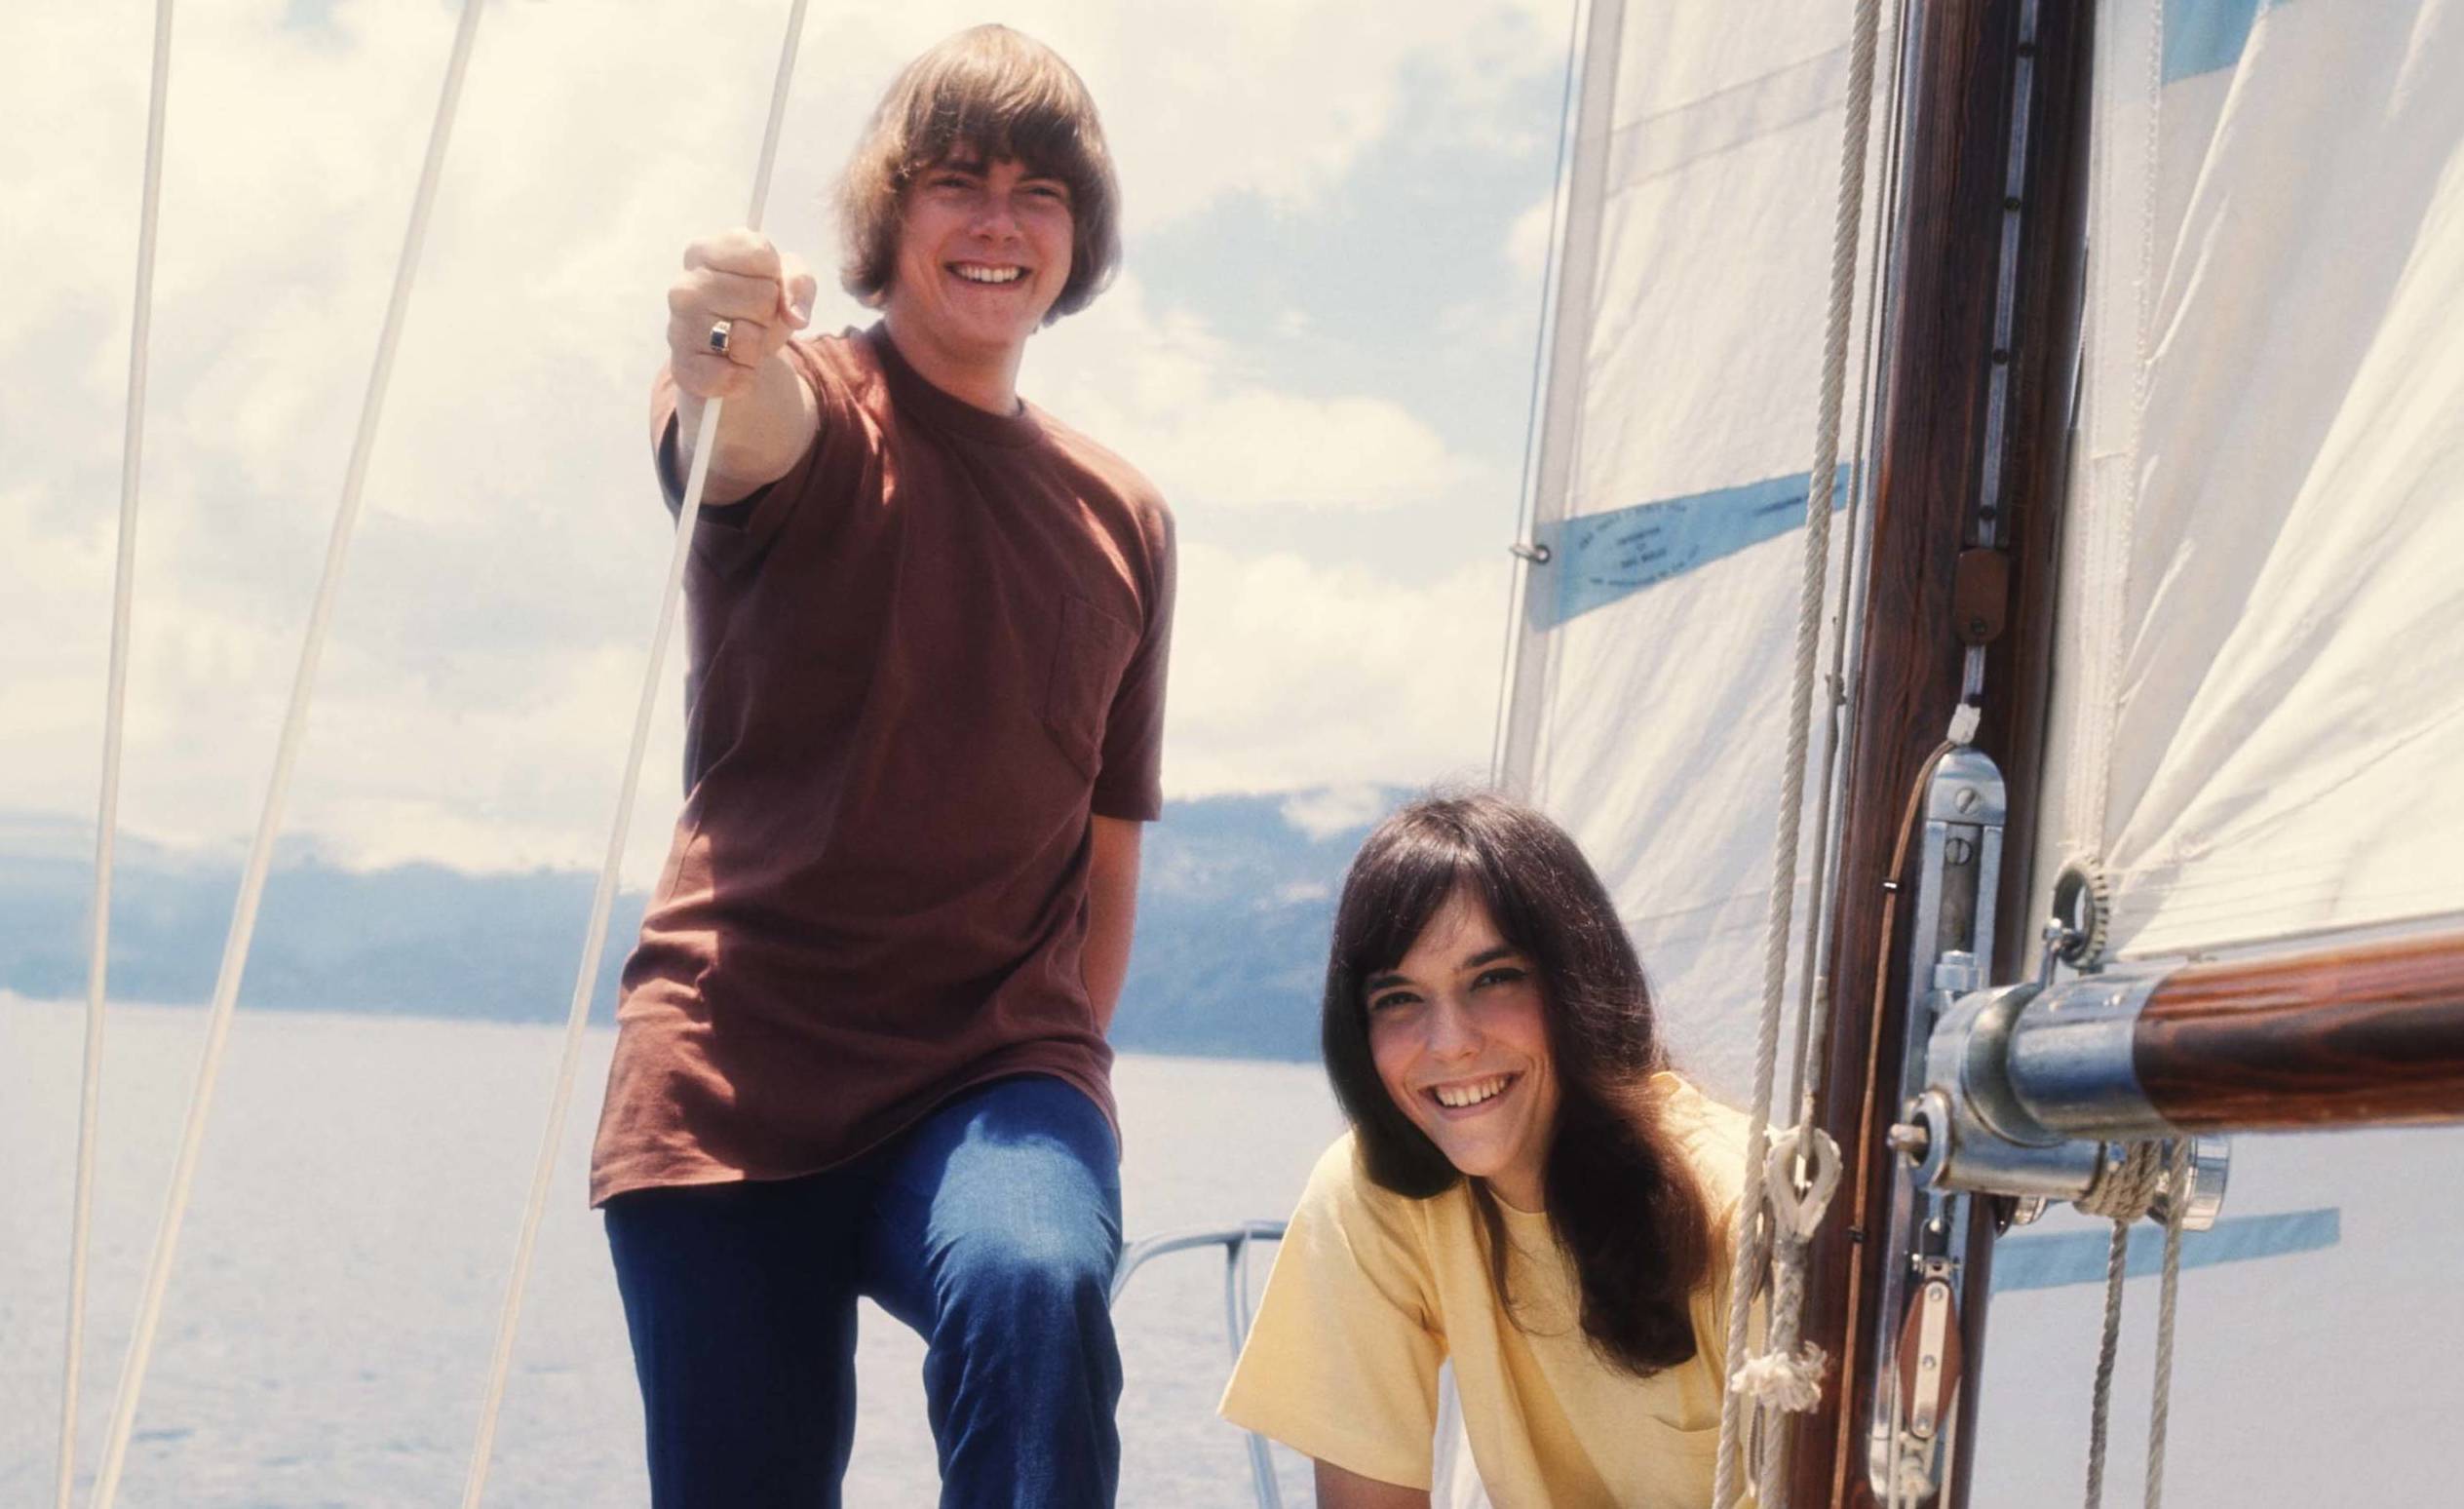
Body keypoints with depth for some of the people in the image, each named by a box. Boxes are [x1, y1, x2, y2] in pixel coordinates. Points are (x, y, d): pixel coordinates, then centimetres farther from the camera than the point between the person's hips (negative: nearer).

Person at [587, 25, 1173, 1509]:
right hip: (737, 1071, -1)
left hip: (999, 1068, 2)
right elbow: (748, 433, -28)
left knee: (1035, 1288, -31)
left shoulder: (1125, 522, 12)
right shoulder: (804, 415, -1)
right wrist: (721, 364, -51)